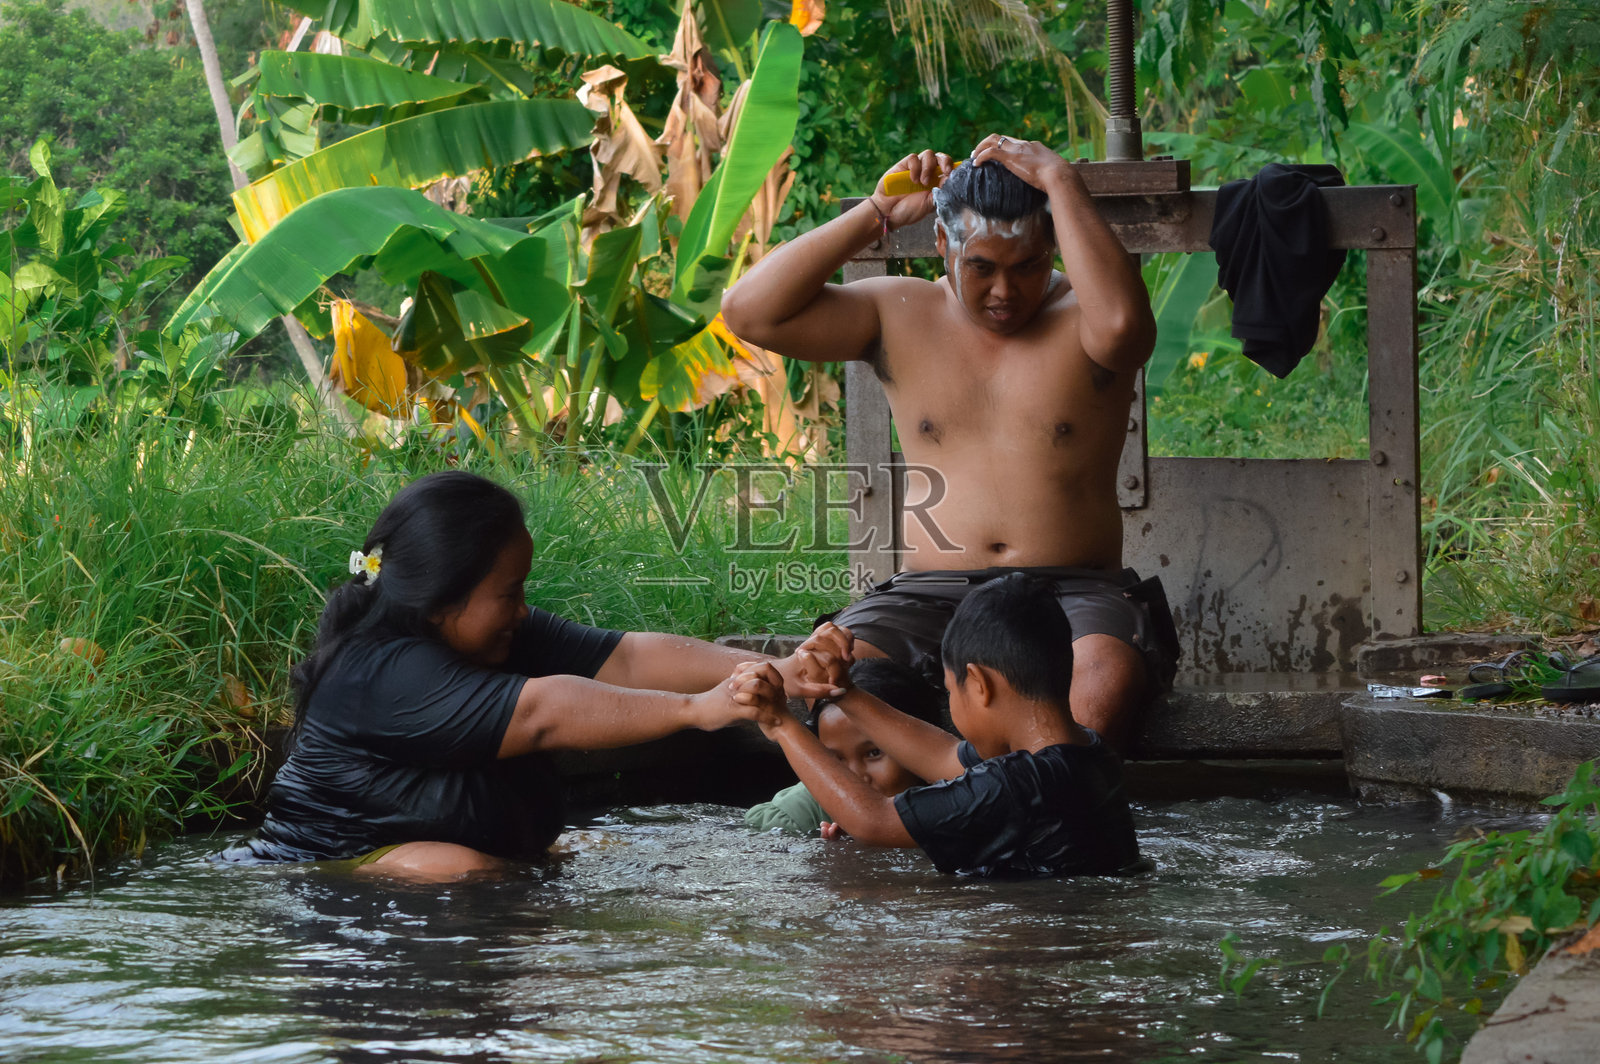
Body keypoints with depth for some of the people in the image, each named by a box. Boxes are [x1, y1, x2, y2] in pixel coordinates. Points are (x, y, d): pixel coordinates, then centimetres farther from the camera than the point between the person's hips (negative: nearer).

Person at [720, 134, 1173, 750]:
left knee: (1105, 679, -38)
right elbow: (749, 313, 1)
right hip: (931, 595, 2)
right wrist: (878, 213, -1)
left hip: (1074, 590, -2)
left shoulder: (1080, 314, 2)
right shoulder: (899, 316, 11)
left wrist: (1061, 182, -16)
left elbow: (1122, 322, -25)